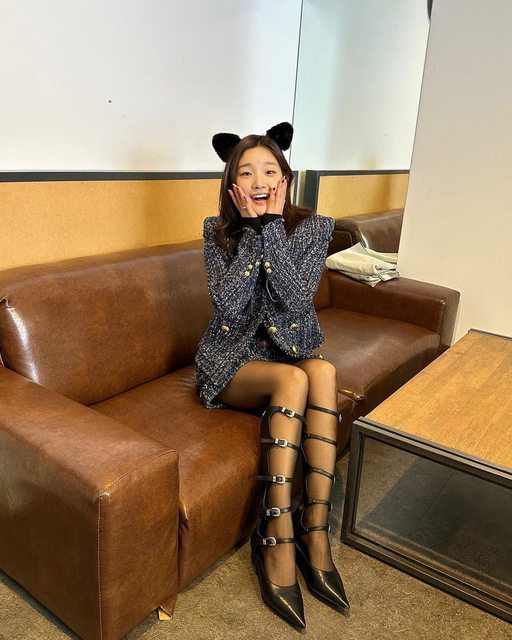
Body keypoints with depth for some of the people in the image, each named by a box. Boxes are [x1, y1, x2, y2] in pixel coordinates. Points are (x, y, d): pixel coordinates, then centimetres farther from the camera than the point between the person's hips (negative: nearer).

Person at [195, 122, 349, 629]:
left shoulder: (312, 228, -2)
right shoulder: (219, 231, -2)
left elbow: (297, 299, -16)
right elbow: (227, 303, -16)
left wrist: (271, 226, -20)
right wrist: (252, 229, -18)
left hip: (291, 349, 2)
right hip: (233, 360, -1)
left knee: (321, 371, -32)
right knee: (294, 380, -32)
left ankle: (313, 528, -26)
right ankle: (287, 538, -25)